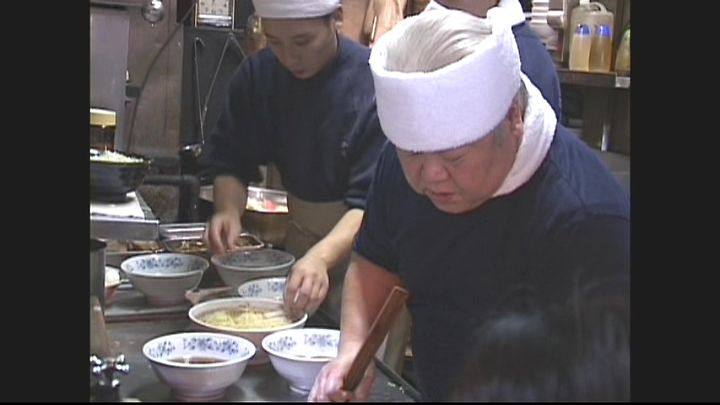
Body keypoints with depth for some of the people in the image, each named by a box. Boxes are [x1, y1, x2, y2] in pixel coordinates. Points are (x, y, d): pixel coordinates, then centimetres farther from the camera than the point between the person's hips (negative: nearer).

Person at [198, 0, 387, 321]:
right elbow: (231, 161, -2)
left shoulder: (374, 85, -24)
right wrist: (229, 211, -23)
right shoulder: (257, 75, -7)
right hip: (299, 247, 5)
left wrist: (321, 257, -44)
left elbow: (373, 201, -29)